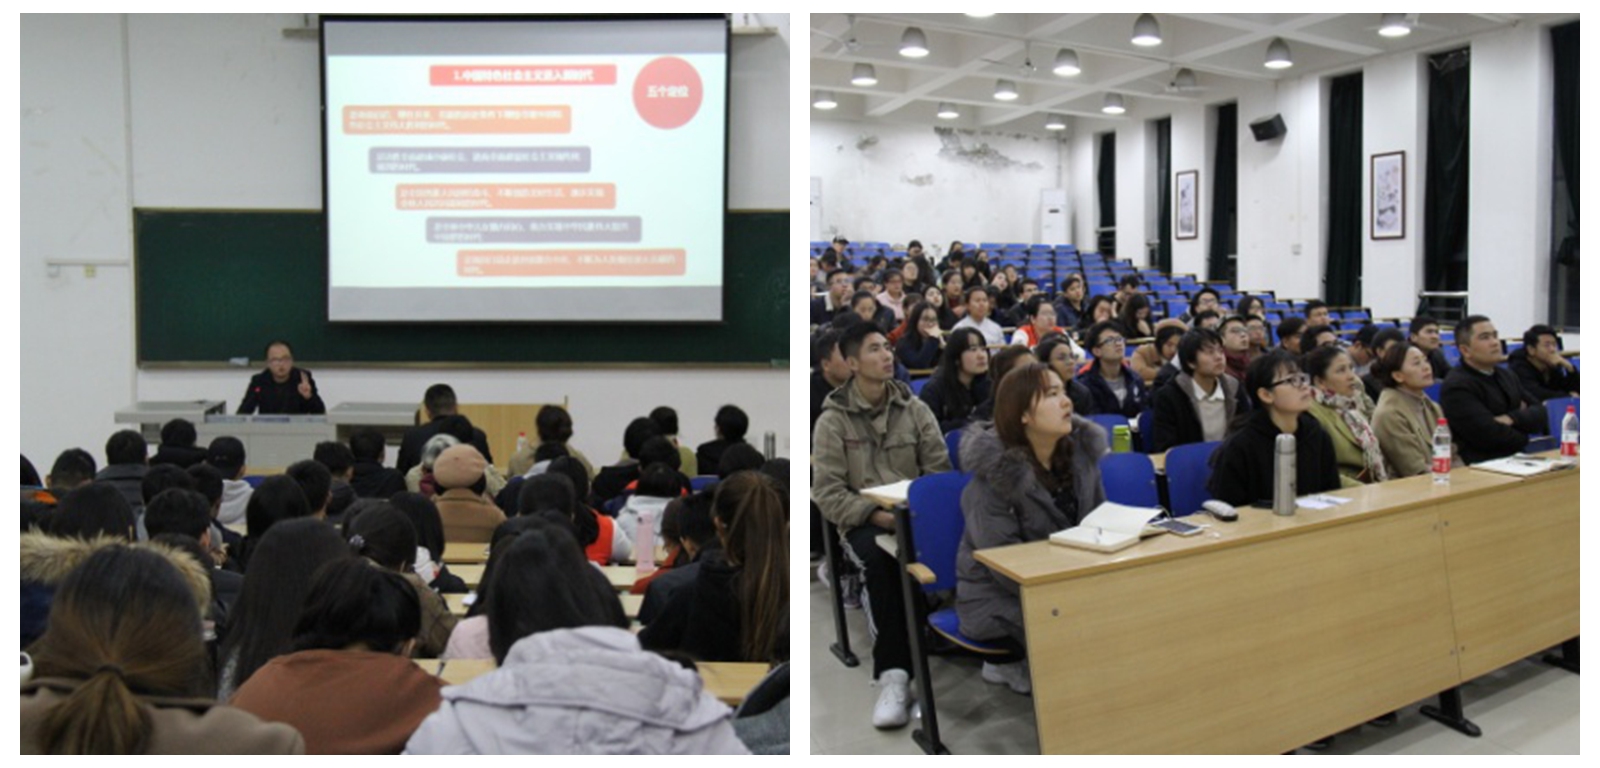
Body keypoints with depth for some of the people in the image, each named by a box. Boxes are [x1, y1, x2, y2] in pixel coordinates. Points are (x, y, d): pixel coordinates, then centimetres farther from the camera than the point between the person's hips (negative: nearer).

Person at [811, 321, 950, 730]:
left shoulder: (915, 409, 11)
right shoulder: (833, 419, 2)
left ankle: (892, 669, -27)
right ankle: (894, 674, -35)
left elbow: (940, 471, 9)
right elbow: (826, 491, -5)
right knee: (881, 556, -37)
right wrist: (876, 514, -20)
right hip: (863, 521, -2)